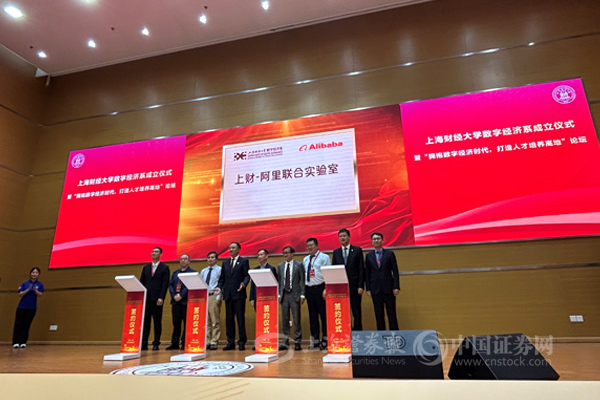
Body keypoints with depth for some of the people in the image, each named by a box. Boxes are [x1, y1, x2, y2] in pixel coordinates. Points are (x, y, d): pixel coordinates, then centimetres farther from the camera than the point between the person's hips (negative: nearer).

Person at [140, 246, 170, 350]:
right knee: (145, 321, 5)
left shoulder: (164, 268, 2)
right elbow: (142, 282, 14)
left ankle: (156, 343, 8)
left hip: (157, 299, -4)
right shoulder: (146, 267, 15)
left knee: (157, 321, 1)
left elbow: (165, 284, -4)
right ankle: (144, 343, 11)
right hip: (146, 298, 4)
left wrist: (161, 298, -13)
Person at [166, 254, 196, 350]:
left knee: (186, 323, -2)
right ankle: (174, 343, 16)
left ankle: (185, 343, 5)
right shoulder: (175, 272, 20)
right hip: (175, 301, 5)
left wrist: (181, 295, -16)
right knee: (176, 323, 9)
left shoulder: (192, 272, 2)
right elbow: (170, 284, 10)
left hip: (186, 301, -5)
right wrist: (174, 295, -6)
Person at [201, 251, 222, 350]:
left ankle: (214, 342, 5)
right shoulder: (203, 271, 17)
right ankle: (206, 342, 15)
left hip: (214, 296, -5)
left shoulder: (219, 270, -1)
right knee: (205, 321, 8)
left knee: (215, 321, -2)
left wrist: (218, 297, -14)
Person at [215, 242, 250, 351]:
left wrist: (244, 284, -23)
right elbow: (222, 278, 16)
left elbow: (247, 275, -4)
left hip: (239, 294, -5)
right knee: (229, 319, 8)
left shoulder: (243, 261, 3)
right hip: (228, 294, 5)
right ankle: (230, 343, 15)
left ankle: (242, 342, 7)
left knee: (240, 318, -1)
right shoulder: (225, 262, 17)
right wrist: (220, 287, 0)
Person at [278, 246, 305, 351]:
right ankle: (285, 342, 14)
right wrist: (279, 294, 5)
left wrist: (302, 295, -7)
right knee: (284, 319, 6)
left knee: (297, 319, 1)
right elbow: (279, 281, 13)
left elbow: (302, 280, -1)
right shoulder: (280, 266, 12)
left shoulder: (299, 265, 1)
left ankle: (297, 342, 10)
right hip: (284, 295, 3)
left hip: (295, 295, -3)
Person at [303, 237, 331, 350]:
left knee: (324, 314, -1)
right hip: (309, 289, 6)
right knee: (312, 315, 10)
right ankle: (315, 341, 19)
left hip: (320, 288, -5)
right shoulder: (305, 260, 17)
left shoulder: (324, 257, -1)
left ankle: (325, 339, 9)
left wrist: (326, 289, -16)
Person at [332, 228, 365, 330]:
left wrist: (361, 286, -8)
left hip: (354, 286, -2)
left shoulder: (357, 250, 4)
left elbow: (361, 269, -1)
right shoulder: (336, 252, 12)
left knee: (356, 312, 4)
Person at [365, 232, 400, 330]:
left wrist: (396, 287, -7)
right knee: (378, 314, 5)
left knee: (391, 313, 4)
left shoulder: (389, 254, 4)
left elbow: (395, 271, 1)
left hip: (388, 288, -1)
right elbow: (367, 273, 7)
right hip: (375, 289, 1)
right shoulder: (369, 255, 8)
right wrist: (368, 288, 0)